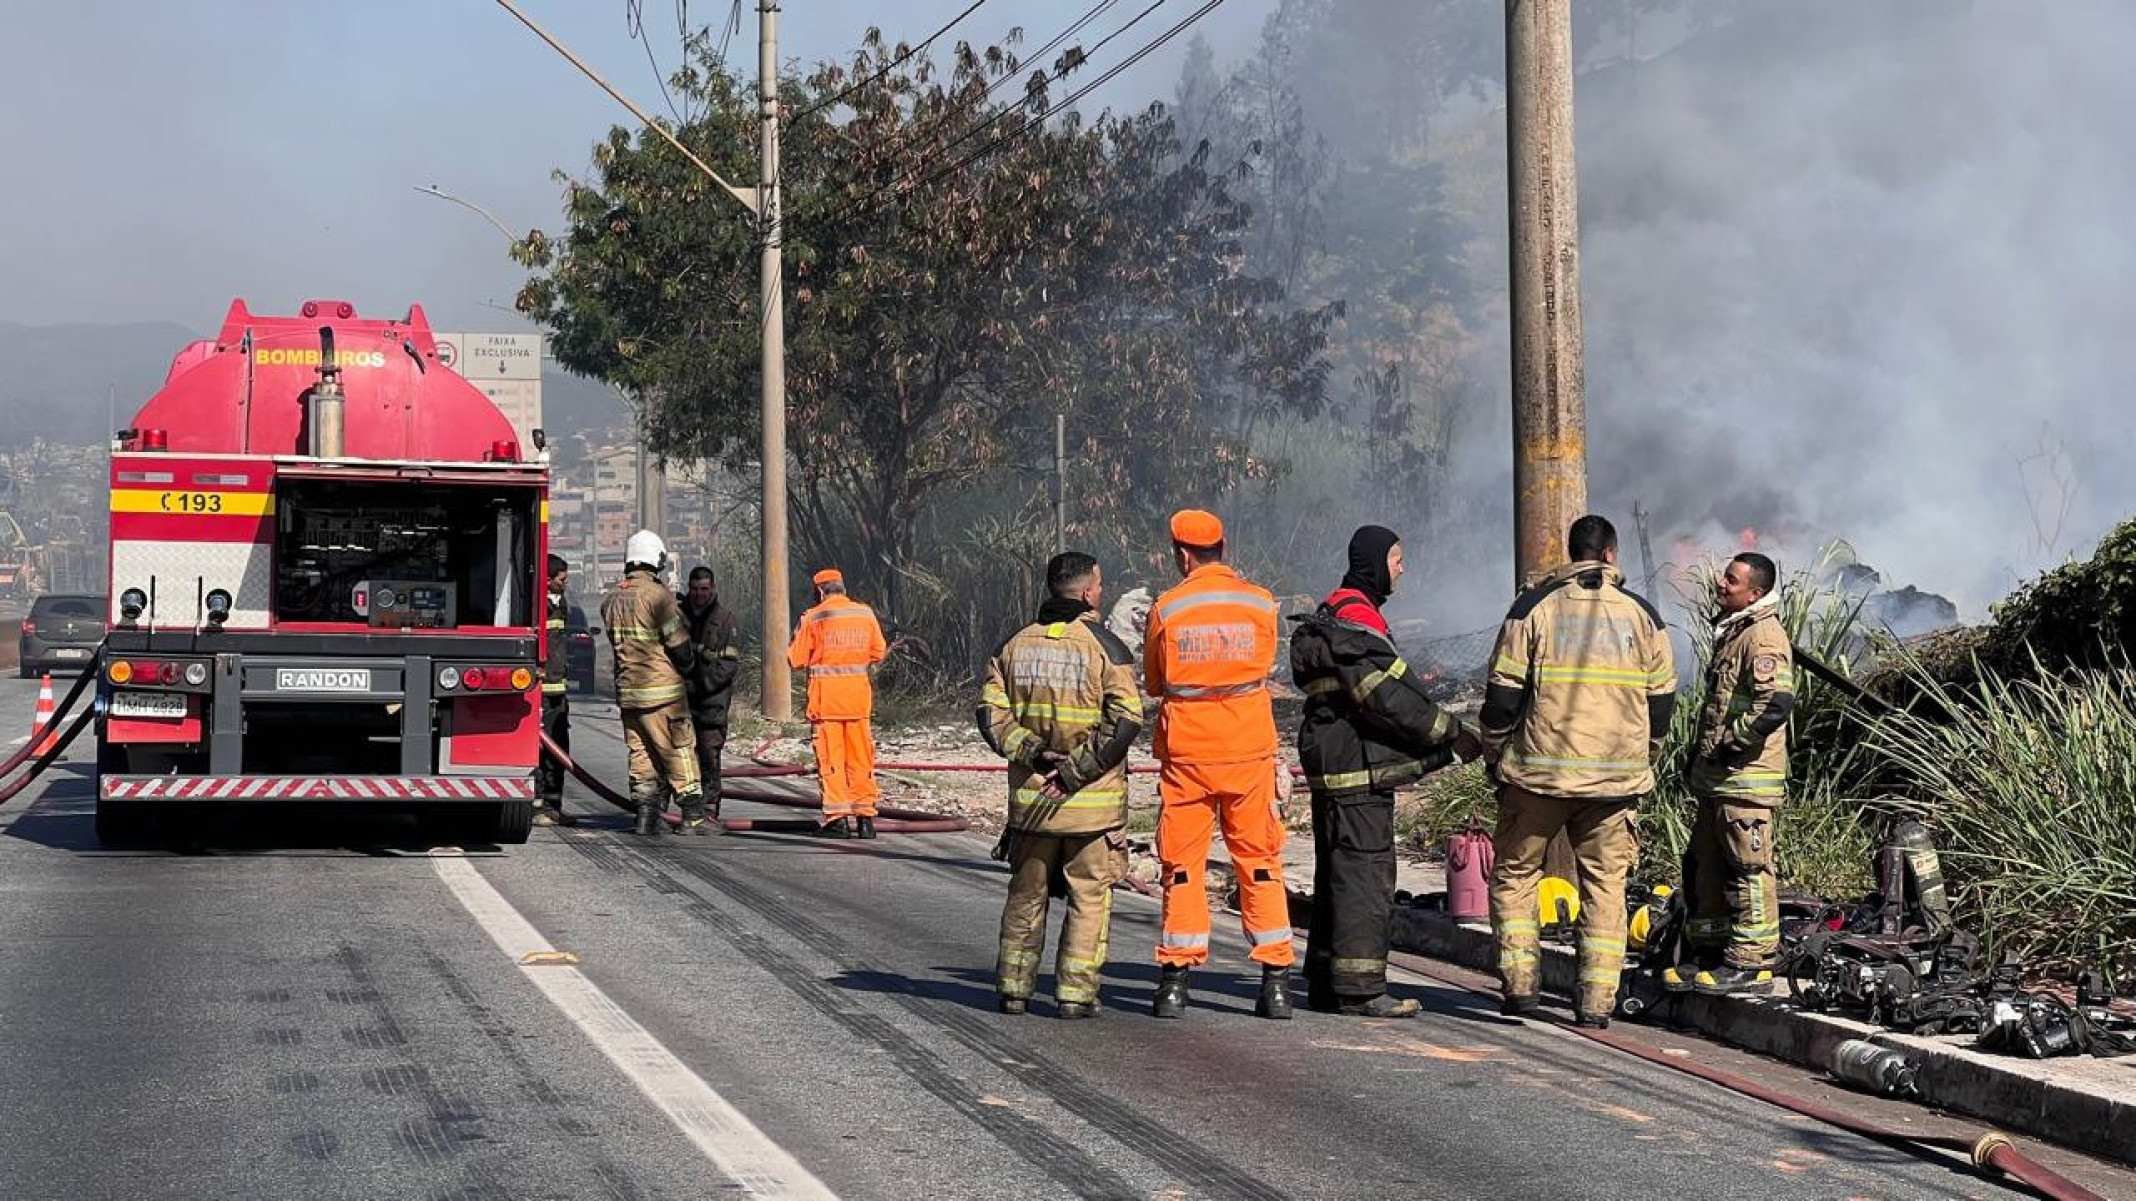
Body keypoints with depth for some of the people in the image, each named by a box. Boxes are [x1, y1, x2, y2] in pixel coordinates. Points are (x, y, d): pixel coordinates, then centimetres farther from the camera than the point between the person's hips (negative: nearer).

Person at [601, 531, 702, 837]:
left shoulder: (612, 600, 8)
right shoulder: (658, 595, -13)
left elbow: (618, 644, 13)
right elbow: (678, 644, -12)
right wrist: (687, 668, 6)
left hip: (627, 689, 6)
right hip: (662, 688, -6)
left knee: (640, 753, 11)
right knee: (680, 750, 1)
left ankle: (645, 812, 7)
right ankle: (694, 813, 4)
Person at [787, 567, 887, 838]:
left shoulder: (814, 617, -7)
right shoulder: (865, 614, 4)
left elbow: (796, 660, -3)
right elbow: (878, 653, 11)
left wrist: (797, 638, 17)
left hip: (826, 695, -3)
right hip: (858, 694, 3)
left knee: (831, 757, 2)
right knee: (861, 758, 10)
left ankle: (837, 817, -2)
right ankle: (865, 815, 10)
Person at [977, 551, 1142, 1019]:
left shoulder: (1015, 645, 7)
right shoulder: (1106, 647, -7)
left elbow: (991, 712, 1)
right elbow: (1124, 722, -15)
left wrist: (1031, 753, -6)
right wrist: (1075, 771, -13)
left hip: (1030, 796, 4)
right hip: (1094, 802, -4)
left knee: (1026, 893, 16)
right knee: (1089, 897, 5)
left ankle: (1014, 987, 19)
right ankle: (1075, 993, 2)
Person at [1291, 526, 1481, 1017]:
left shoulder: (1338, 615, 20)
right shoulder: (1354, 620, -15)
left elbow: (1387, 691, 23)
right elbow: (1386, 698, -21)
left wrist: (1441, 740, 22)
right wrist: (1450, 732, -14)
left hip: (1338, 767, 11)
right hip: (1356, 766, -11)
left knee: (1337, 874, 15)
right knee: (1365, 875, -9)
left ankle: (1325, 984, 21)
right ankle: (1359, 990, -8)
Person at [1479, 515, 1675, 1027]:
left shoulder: (1534, 607, -1)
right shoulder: (1641, 614, 6)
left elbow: (1503, 693, -2)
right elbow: (1662, 698, 9)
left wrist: (1495, 756, 10)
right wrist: (1642, 759, 22)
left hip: (1540, 771, -2)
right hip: (1617, 775, 2)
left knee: (1515, 872, 12)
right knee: (1605, 883, 8)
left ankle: (1520, 981, 4)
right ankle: (1597, 999, 4)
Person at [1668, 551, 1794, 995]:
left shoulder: (1763, 637, -14)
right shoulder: (1732, 632, 19)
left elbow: (1777, 702, -26)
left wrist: (1731, 744, -18)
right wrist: (1705, 751, 21)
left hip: (1747, 778, -11)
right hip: (1718, 777, 11)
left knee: (1748, 869, -5)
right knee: (1704, 867, 15)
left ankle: (1751, 964, 0)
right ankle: (1708, 955, 24)